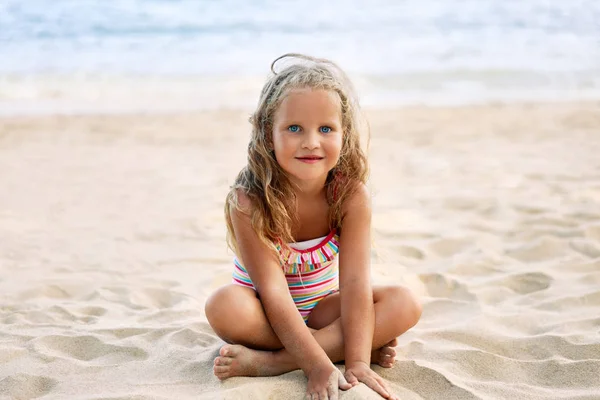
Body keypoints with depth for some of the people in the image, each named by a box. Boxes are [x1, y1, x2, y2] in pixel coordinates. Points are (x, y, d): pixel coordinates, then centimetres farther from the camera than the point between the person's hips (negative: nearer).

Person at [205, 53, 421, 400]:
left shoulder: (351, 195, -19)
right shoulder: (249, 201, -26)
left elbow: (355, 283, -24)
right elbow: (274, 293, -30)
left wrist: (357, 362, -35)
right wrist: (319, 366, -38)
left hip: (322, 308, 3)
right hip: (266, 313, -3)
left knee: (406, 304, -22)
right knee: (224, 307, -35)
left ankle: (272, 361, -27)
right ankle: (335, 346, -22)